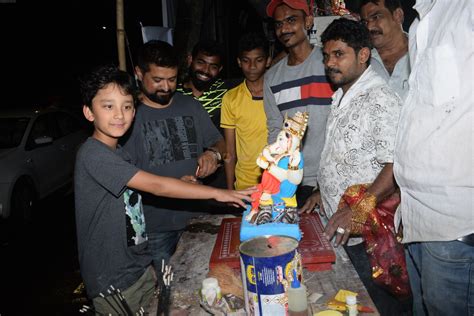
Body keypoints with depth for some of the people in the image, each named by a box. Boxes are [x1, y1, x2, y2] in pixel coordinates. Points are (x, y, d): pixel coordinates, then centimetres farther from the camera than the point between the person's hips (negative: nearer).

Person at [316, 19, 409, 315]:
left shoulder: (380, 98, -17)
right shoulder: (341, 97, 13)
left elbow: (397, 164, -25)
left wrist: (359, 209, -29)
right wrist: (323, 192, 18)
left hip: (366, 232, -9)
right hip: (339, 227, 9)